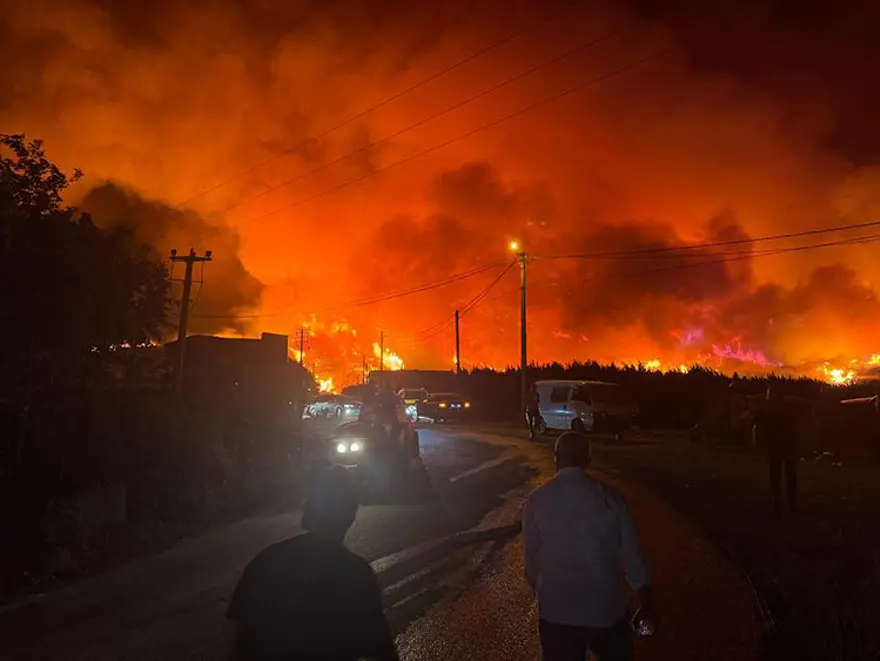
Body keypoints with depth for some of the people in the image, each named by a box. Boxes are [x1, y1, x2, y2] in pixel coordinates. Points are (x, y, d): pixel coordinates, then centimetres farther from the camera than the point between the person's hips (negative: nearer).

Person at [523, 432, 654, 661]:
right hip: (607, 608, 0)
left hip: (555, 611, 0)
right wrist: (646, 602, 12)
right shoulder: (609, 498, -10)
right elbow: (632, 555, -3)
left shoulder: (537, 500, -10)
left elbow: (531, 559, -2)